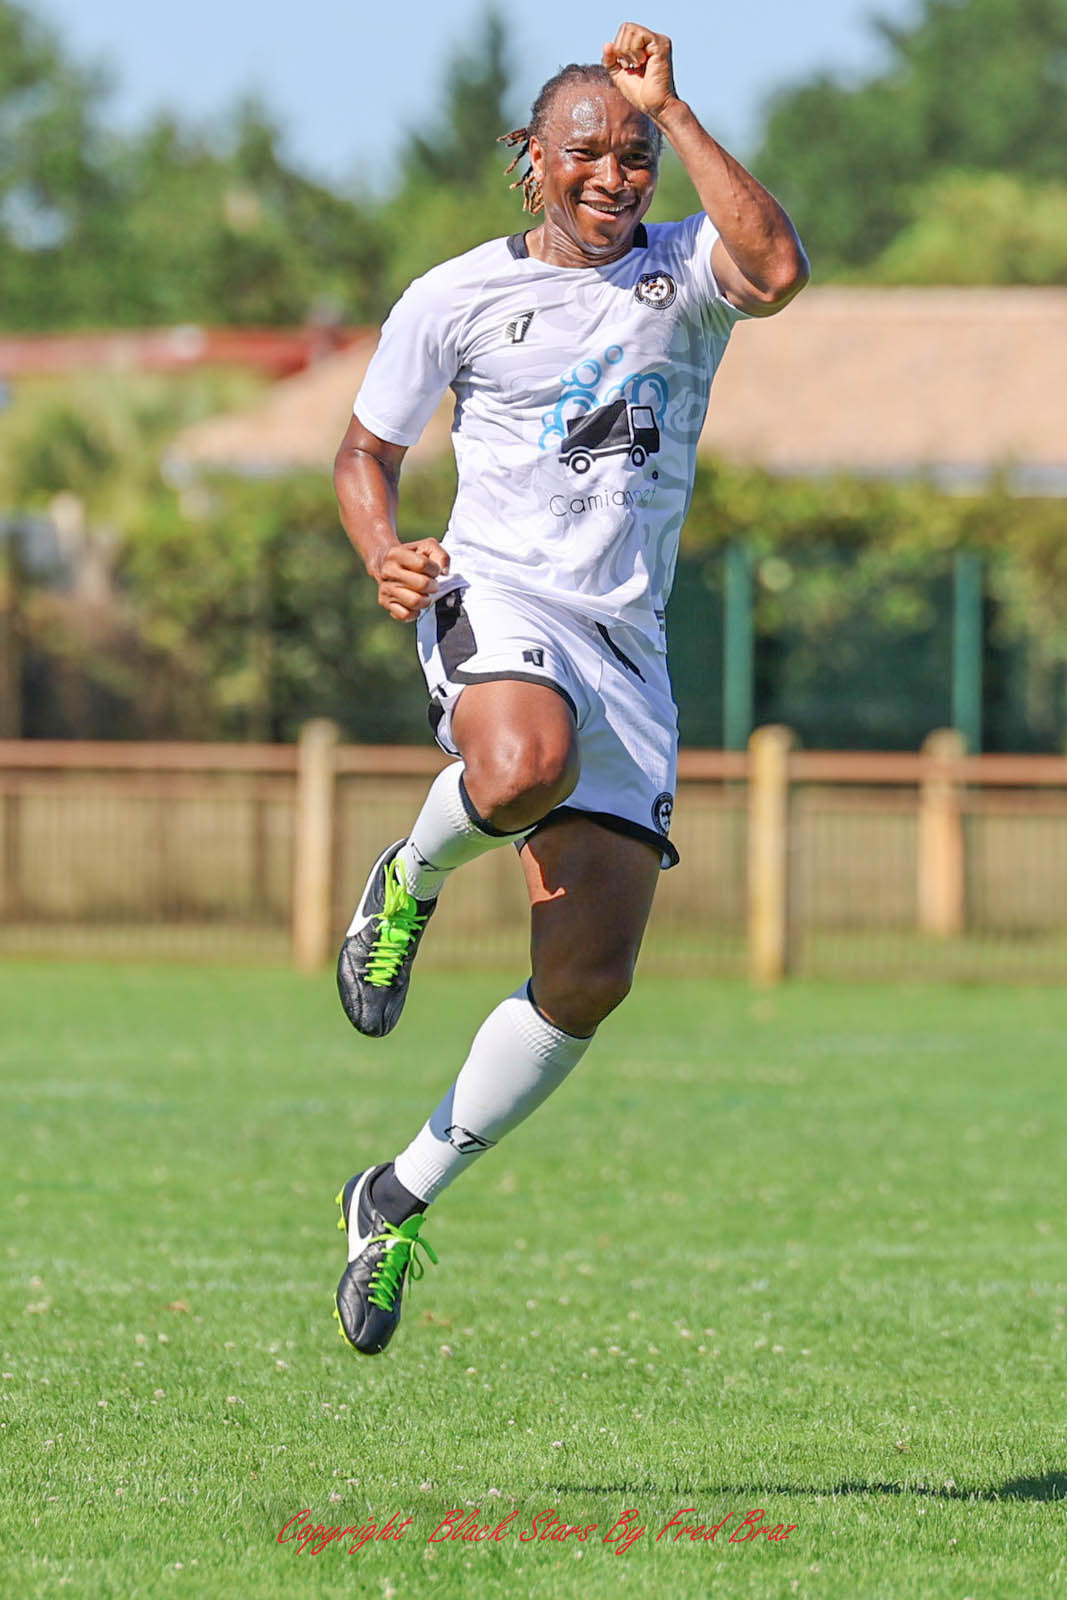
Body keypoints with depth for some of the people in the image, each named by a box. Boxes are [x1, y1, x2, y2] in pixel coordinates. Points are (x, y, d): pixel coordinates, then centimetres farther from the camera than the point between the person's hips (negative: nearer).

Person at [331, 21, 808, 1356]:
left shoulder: (684, 271, 5)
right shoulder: (457, 296, 5)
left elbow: (778, 270, -19)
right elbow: (365, 454, 15)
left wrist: (670, 110, -16)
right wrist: (385, 558, -7)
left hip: (624, 644, 3)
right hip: (495, 601, -3)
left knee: (588, 982, -2)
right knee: (521, 771, -41)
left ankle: (400, 1200, 15)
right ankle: (410, 882, -5)